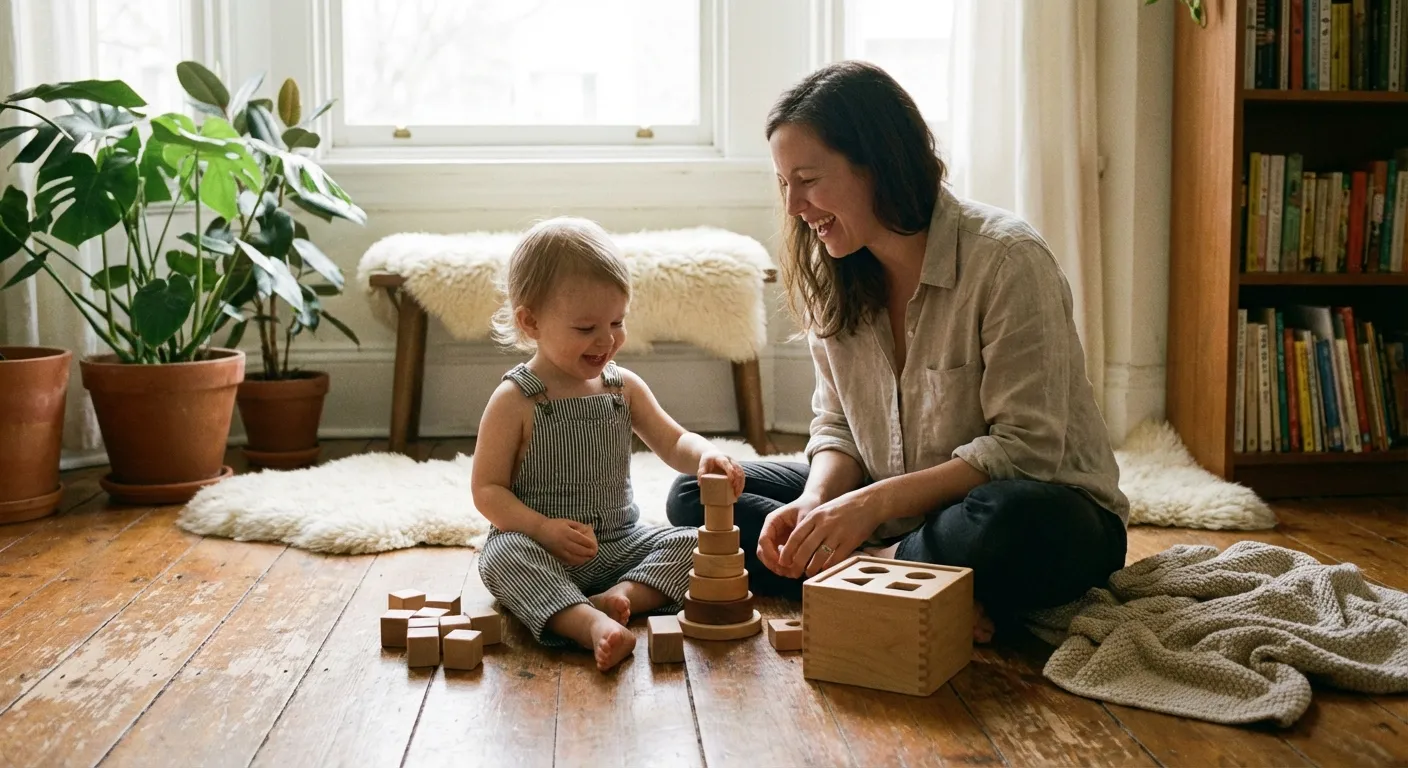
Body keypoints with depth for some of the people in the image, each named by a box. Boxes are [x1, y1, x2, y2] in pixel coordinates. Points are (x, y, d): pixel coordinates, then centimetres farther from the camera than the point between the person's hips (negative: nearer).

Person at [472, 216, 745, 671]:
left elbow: (673, 444, 10)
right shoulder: (514, 400, -9)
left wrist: (705, 455, -15)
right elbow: (487, 489, -8)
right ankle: (592, 624, -53)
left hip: (620, 542, 5)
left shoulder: (624, 387, 5)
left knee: (691, 543, -14)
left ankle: (621, 596, -35)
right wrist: (543, 528, -25)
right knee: (503, 556, -34)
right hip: (542, 549, -4)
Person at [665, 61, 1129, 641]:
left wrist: (873, 503, -27)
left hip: (1046, 510, -6)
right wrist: (816, 502, -16)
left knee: (1016, 522, -43)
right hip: (905, 516, 7)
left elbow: (1025, 447, -21)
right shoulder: (834, 275, 2)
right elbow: (837, 424, 6)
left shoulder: (1007, 260, -19)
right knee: (696, 495, -6)